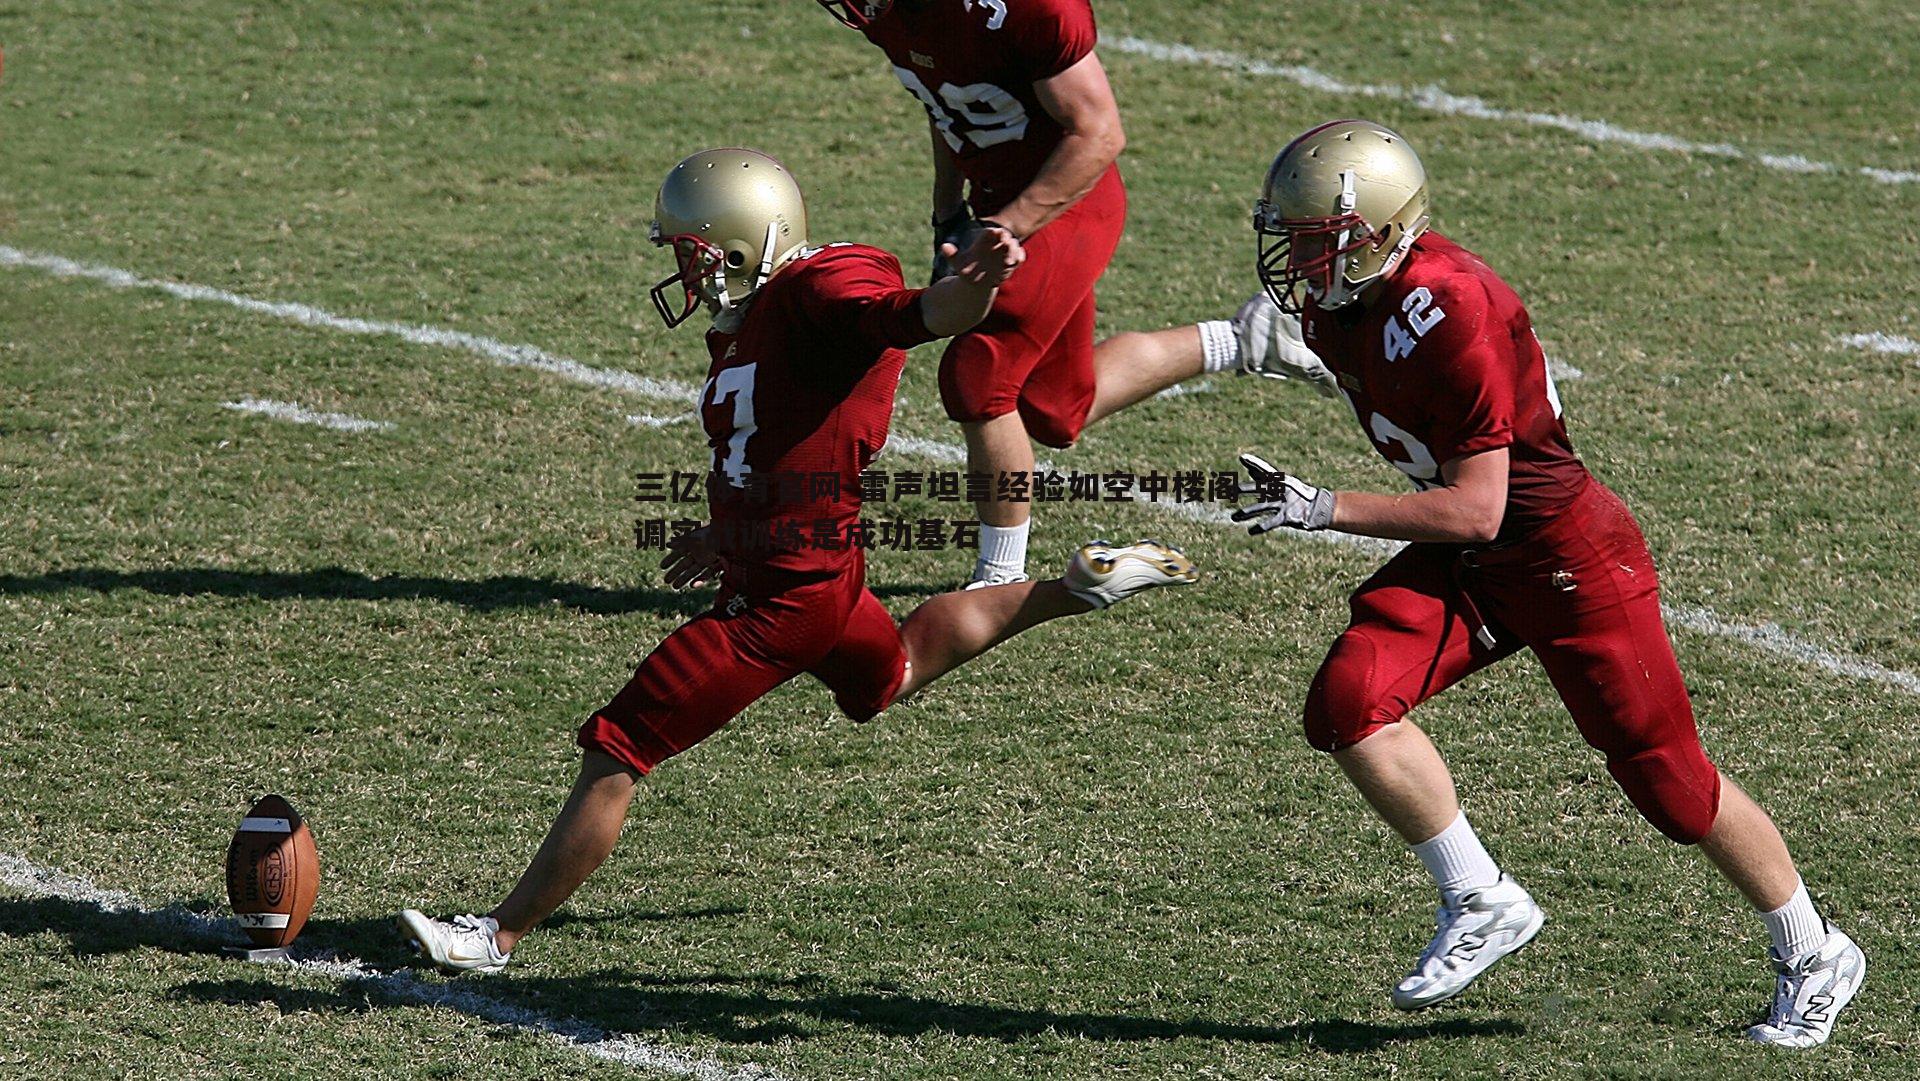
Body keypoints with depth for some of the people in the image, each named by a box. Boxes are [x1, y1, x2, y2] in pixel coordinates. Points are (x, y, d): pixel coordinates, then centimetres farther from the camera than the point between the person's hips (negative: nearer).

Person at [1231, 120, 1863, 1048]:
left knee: (1668, 780, 3)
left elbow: (1474, 511, -27)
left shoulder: (1447, 313, -29)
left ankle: (1813, 959, 24)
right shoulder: (1332, 308, -2)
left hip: (1567, 554, -8)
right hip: (1465, 562, 8)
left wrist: (1322, 510, -31)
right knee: (1347, 702, -15)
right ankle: (1481, 903, 0)